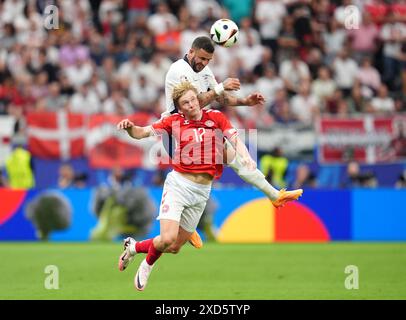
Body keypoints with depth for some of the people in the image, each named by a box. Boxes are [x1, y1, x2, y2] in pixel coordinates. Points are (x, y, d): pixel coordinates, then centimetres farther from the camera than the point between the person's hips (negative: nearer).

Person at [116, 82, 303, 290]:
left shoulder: (216, 117, 2)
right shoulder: (174, 121, -1)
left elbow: (235, 139, -8)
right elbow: (141, 133, -2)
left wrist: (245, 156, -29)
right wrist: (130, 127, -24)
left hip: (202, 192, 3)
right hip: (178, 184, -3)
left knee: (175, 247, 8)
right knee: (167, 238, -19)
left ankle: (134, 247, 36)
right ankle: (147, 263, 14)